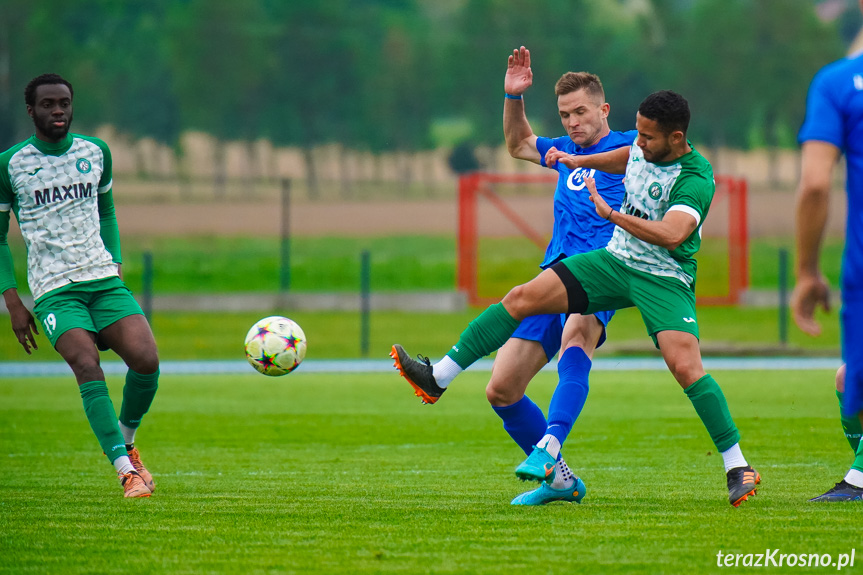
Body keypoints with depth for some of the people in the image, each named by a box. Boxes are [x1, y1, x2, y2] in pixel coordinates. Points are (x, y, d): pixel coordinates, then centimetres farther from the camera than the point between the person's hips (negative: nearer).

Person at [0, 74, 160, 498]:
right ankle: (126, 472, -25)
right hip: (54, 289, -3)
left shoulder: (95, 152, 12)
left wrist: (114, 263, 13)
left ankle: (126, 443, 10)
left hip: (104, 280, 3)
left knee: (146, 360, -17)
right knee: (88, 367, -26)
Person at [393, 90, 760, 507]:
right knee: (523, 297, -5)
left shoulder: (696, 179, -23)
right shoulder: (644, 146, 0)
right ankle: (438, 377, 0)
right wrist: (579, 161, 22)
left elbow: (672, 235, -39)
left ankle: (738, 468, -15)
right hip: (616, 259, 7)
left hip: (664, 279, -7)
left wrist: (612, 214, -35)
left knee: (685, 365, -26)